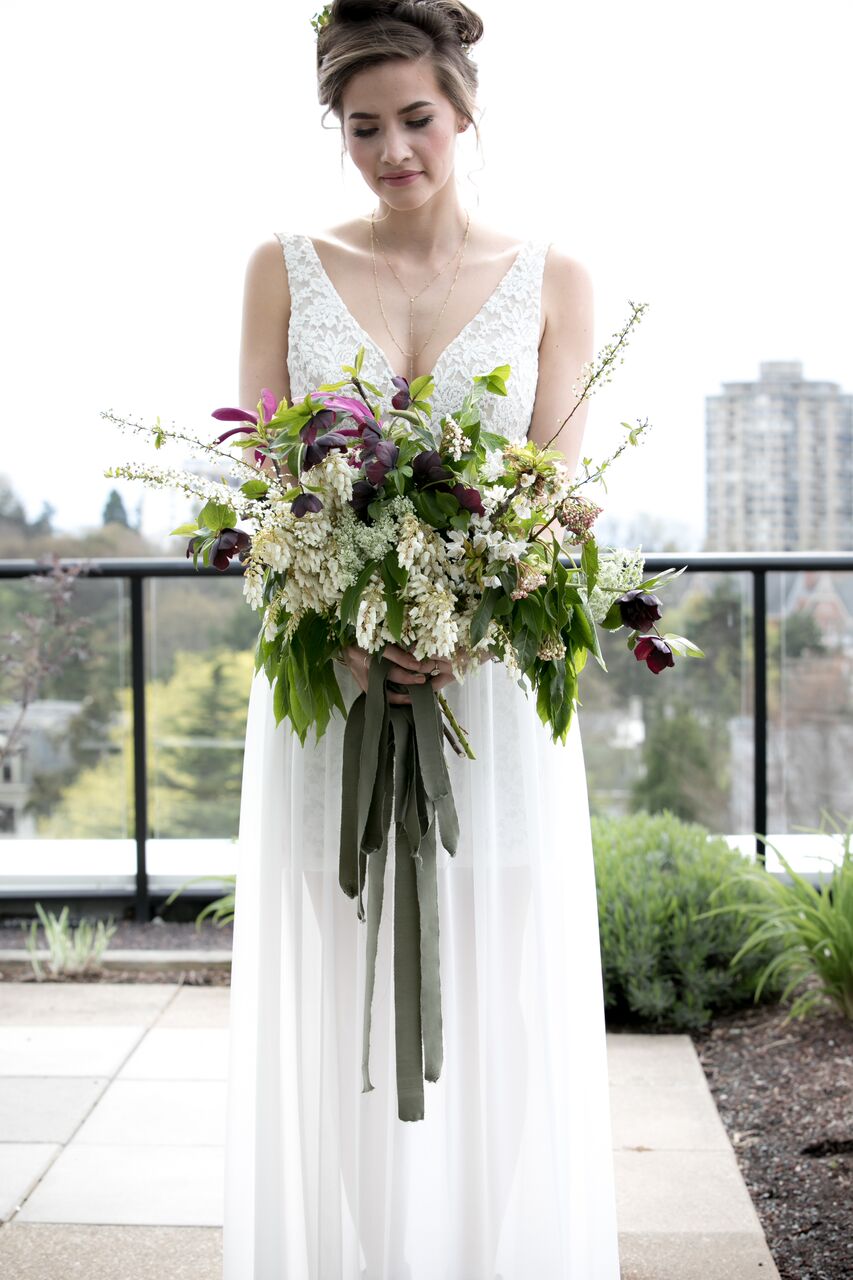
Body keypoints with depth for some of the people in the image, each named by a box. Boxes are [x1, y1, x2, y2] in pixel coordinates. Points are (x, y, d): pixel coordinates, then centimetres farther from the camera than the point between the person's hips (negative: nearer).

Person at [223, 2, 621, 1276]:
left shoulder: (551, 281, 6)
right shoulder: (285, 269, 8)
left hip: (495, 693, 0)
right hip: (324, 686, 1)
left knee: (497, 1023, 4)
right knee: (332, 1027, 5)